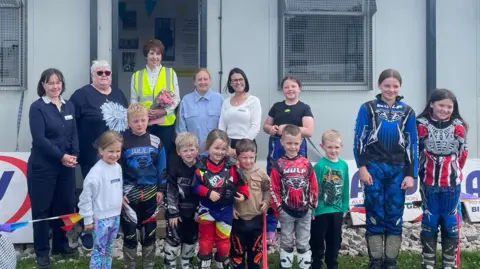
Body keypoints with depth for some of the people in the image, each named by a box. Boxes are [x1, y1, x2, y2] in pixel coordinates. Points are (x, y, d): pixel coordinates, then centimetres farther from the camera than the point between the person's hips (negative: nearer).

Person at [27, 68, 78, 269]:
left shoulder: (69, 106, 9)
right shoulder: (37, 107, -8)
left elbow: (74, 133, 9)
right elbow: (39, 138, -15)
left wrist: (74, 155, -8)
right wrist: (61, 156, -16)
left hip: (66, 166, 5)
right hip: (43, 166, -5)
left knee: (65, 205, 9)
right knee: (42, 208, 2)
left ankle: (61, 244, 26)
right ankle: (42, 251, 13)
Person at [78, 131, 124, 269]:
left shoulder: (118, 167, 2)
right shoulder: (96, 172, -20)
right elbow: (86, 197, -17)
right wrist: (88, 219, -12)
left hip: (116, 216, 7)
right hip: (101, 218, -7)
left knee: (109, 249, 18)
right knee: (99, 250, 2)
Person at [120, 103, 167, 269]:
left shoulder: (155, 142, 0)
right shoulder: (122, 142, -9)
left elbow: (162, 168, 6)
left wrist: (161, 190, 2)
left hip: (150, 194, 2)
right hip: (129, 195, -2)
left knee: (149, 233, 12)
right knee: (130, 234, 5)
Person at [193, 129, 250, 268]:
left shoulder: (231, 166, -12)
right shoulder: (201, 166, -14)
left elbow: (241, 182, -2)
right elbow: (195, 185, -12)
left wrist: (244, 195, -14)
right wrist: (208, 193, -23)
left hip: (225, 209, 1)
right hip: (206, 209, -1)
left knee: (223, 241, 14)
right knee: (205, 240, 12)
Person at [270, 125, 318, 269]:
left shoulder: (306, 163, 0)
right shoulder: (278, 165, -6)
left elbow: (313, 186, 5)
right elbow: (274, 189, -5)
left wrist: (311, 205, 2)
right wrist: (278, 207, -7)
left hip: (304, 211, 2)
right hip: (286, 211, -1)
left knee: (303, 243, 11)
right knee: (286, 242, 12)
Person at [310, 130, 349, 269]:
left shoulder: (343, 165, 0)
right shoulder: (319, 165, -15)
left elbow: (345, 188, 7)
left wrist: (345, 207, 8)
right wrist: (312, 209, -15)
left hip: (337, 211, 5)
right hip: (320, 211, -5)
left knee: (335, 241, 18)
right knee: (317, 242, 8)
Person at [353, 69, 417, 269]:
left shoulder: (407, 112, 8)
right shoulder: (367, 108, 2)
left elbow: (412, 144, 8)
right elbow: (359, 139, -1)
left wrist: (411, 174, 2)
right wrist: (362, 167, -9)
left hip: (398, 170, 2)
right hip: (374, 168, -2)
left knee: (395, 216, 4)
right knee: (375, 215, 1)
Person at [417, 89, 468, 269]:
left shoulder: (458, 126, -2)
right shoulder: (422, 125, -7)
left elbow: (462, 153, 8)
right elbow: (416, 151, 2)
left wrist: (454, 171, 13)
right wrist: (423, 170, 9)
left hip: (452, 182, 1)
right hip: (429, 181, -1)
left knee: (451, 220, 7)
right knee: (430, 220, 7)